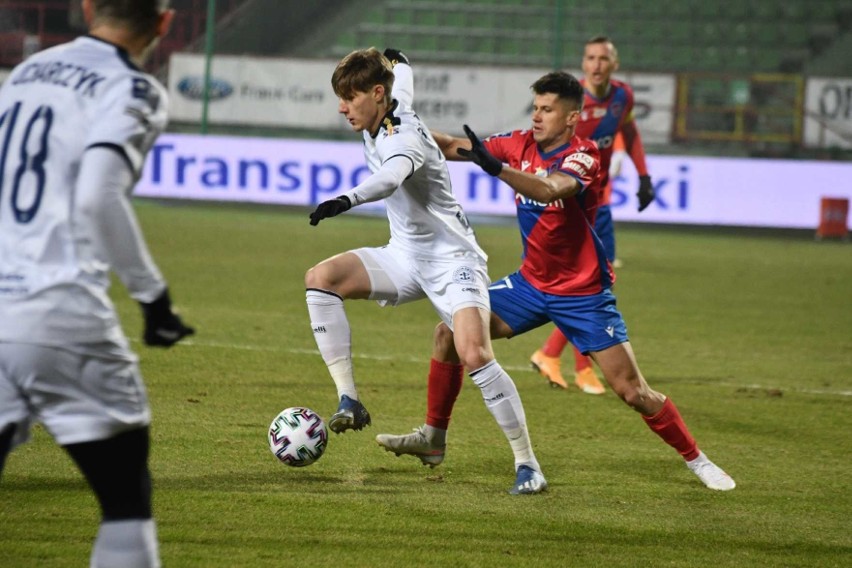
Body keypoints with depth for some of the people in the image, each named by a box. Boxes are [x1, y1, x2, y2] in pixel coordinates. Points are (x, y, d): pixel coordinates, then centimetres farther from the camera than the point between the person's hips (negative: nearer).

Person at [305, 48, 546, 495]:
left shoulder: (403, 138, -25)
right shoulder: (388, 109, 0)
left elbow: (391, 178, -50)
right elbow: (402, 80, 26)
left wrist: (347, 200, -69)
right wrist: (396, 61, 50)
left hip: (452, 260, -8)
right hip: (405, 256, 8)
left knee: (474, 355, -24)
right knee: (320, 278, -13)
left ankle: (527, 465, -14)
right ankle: (349, 402, -15)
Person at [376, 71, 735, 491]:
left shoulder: (583, 156, -20)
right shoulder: (523, 145, -2)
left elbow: (549, 191, -41)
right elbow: (454, 148, -2)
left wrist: (496, 167, -55)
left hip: (583, 294, -6)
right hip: (531, 283, 6)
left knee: (632, 391, -10)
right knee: (450, 333, -3)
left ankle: (696, 460, 8)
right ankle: (433, 438, 11)